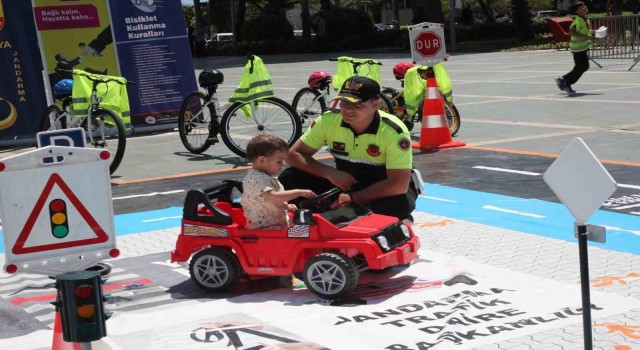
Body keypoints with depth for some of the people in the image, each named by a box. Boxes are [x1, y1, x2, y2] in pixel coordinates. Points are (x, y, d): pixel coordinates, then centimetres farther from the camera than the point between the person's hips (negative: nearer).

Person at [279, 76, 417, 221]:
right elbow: (293, 155, -8)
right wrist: (329, 173, -23)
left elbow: (398, 185, -31)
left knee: (399, 204, -41)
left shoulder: (394, 132, -26)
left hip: (383, 191, -4)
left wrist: (351, 198, -27)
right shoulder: (328, 121, -15)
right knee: (289, 179, -15)